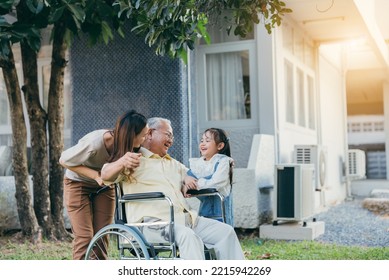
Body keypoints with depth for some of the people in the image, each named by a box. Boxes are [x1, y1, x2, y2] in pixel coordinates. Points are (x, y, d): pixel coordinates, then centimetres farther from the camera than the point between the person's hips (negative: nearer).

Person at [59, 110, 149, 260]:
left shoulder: (126, 146, -20)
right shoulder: (95, 142, -34)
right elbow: (64, 160, -20)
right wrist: (96, 175, -27)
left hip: (104, 187, 5)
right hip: (78, 184, -5)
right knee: (85, 237, -11)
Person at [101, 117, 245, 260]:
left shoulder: (174, 164, 31)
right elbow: (106, 175, -8)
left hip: (187, 218, 7)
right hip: (153, 222, -7)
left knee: (226, 231, -10)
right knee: (189, 236, -35)